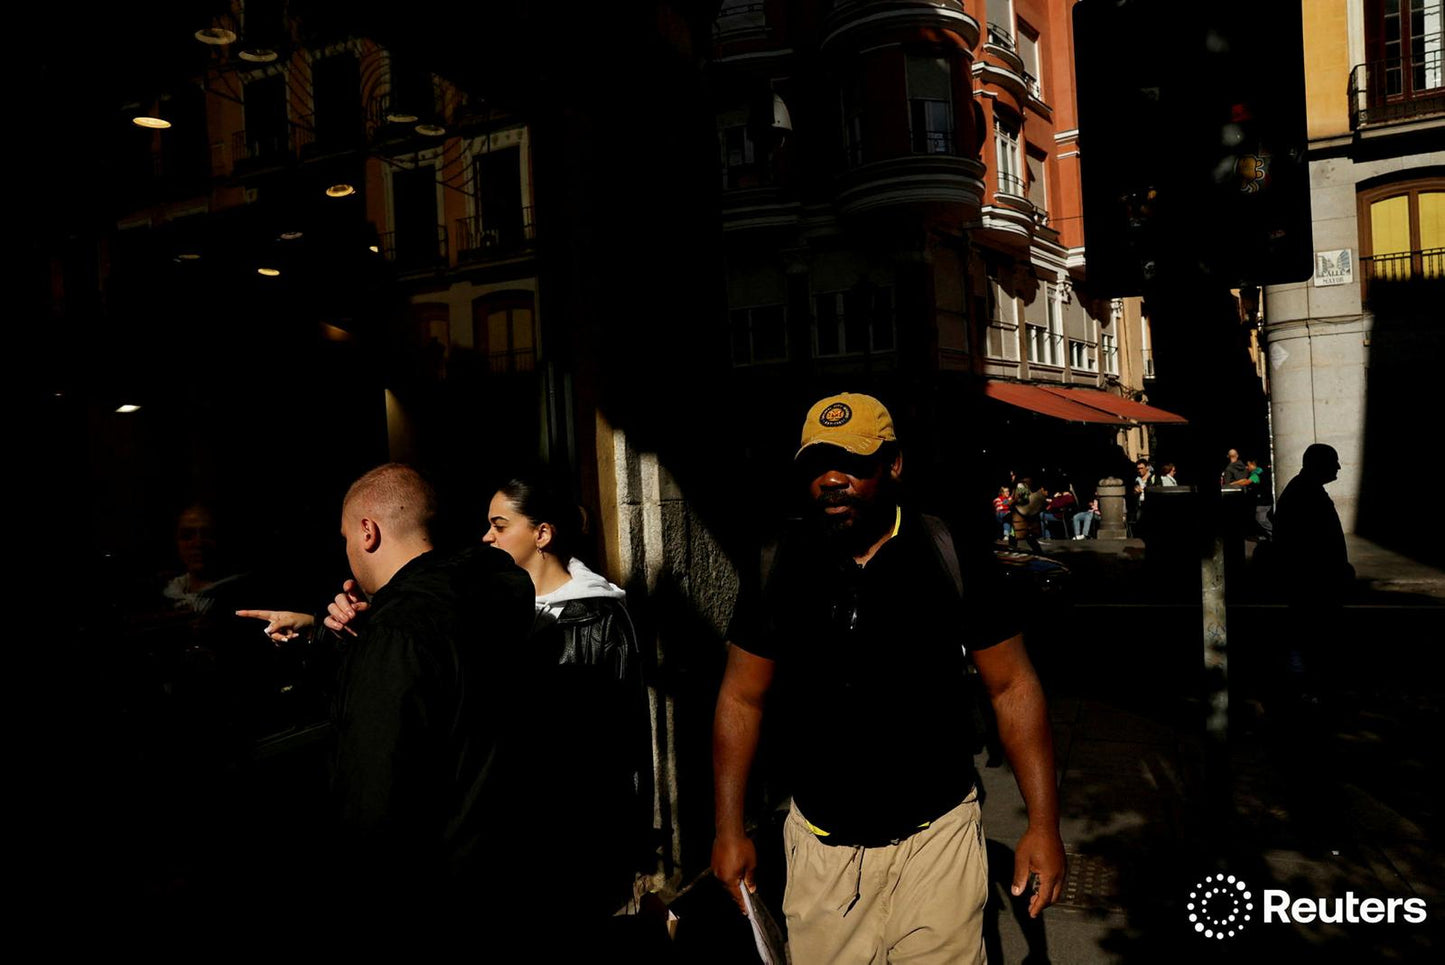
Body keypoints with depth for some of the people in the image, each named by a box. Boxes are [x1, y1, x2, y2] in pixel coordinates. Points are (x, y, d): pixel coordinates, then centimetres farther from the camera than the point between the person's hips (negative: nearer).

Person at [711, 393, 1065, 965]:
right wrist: (729, 829, 2)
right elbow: (741, 698, 3)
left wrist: (1043, 823, -6)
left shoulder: (953, 557, -8)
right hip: (820, 843, 2)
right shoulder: (779, 567, -4)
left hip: (935, 837, -1)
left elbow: (1012, 687, -3)